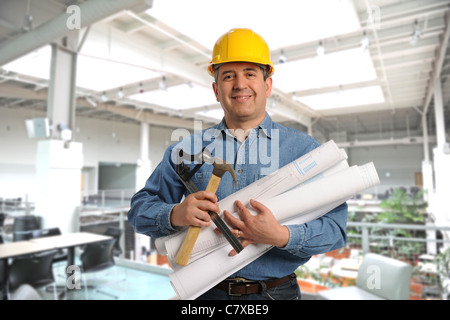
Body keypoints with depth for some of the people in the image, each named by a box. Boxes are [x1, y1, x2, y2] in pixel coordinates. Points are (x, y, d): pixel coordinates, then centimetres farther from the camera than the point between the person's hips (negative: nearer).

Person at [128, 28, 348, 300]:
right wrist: (175, 215, -18)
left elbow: (335, 225, -8)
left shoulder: (304, 149, -2)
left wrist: (281, 236, -25)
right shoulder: (187, 149, 2)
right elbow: (140, 208, 3)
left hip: (276, 291, 0)